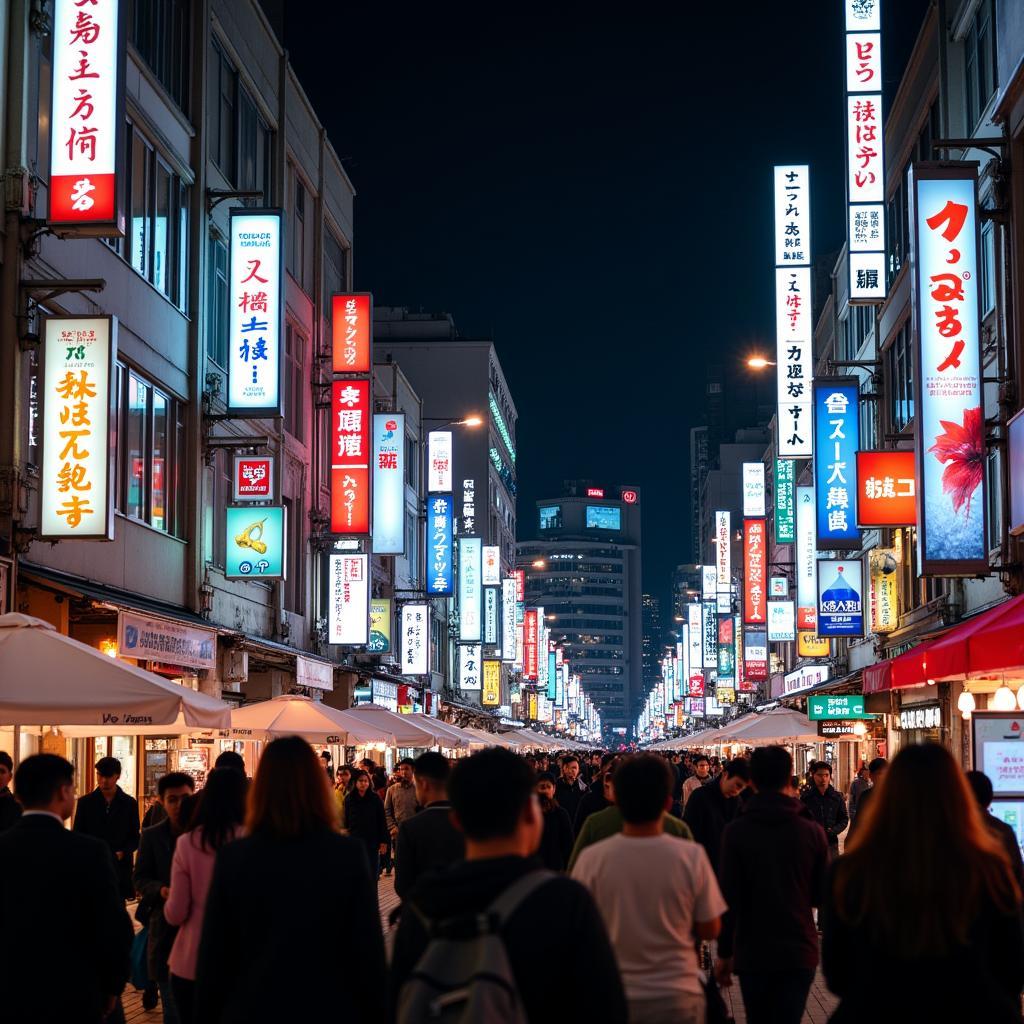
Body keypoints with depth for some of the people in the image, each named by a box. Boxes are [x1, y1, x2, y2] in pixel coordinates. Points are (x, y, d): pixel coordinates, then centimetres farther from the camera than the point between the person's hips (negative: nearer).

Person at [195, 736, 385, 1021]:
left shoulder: (232, 858, -8)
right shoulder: (348, 855, -10)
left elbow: (213, 955, -3)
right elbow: (370, 949, -6)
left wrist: (205, 1015, 8)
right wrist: (374, 1013, 4)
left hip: (251, 1009, 0)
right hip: (331, 1008, 0)